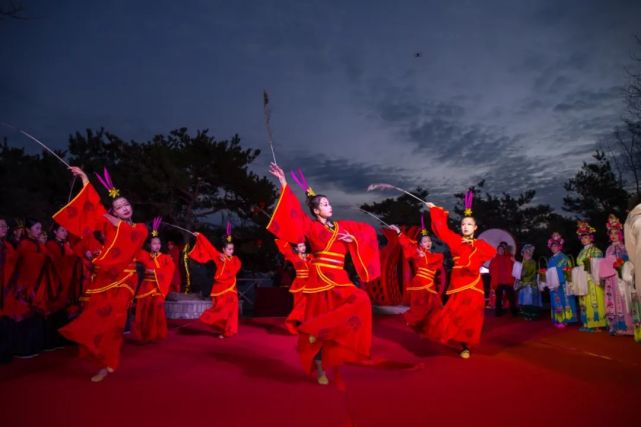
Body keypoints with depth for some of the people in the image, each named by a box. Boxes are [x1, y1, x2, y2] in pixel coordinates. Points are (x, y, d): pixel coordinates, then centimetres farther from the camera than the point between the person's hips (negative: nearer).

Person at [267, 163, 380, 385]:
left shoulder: (341, 226, 14)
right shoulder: (311, 226, 2)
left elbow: (367, 231, 20)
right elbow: (293, 211, -9)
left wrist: (353, 238, 1)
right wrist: (284, 184, -14)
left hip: (339, 279, 4)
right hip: (320, 278, -4)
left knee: (361, 301, -17)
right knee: (321, 316, -4)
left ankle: (320, 330, -9)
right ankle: (319, 368, 12)